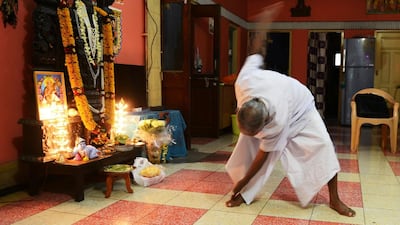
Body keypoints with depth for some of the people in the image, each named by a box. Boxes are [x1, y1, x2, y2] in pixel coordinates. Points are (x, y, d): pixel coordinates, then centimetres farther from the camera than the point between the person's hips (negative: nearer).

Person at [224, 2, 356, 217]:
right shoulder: (243, 83, -38)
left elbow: (264, 153, -30)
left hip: (300, 107, -4)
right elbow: (255, 54, -20)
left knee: (322, 145, -14)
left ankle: (334, 199, 1)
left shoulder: (277, 121, -45)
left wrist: (243, 181, -21)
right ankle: (244, 195, 0)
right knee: (247, 144, -9)